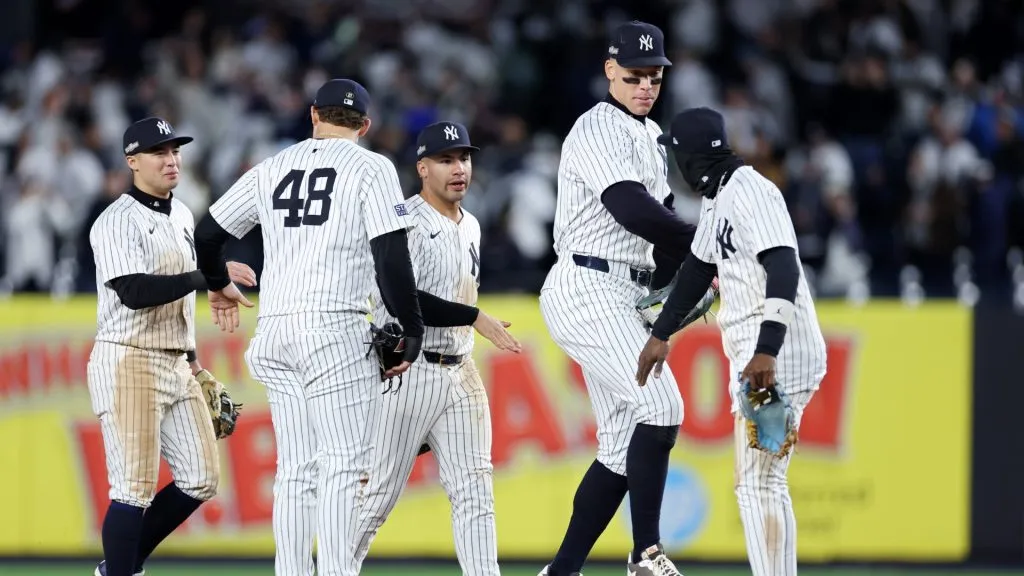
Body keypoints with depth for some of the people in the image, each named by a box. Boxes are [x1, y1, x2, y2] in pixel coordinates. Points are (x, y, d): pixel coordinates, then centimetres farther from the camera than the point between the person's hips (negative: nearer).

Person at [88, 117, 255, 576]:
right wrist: (208, 275, -28)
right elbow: (134, 292, -25)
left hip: (177, 366, 9)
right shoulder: (117, 222, -12)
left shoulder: (182, 216, 15)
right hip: (128, 364, -9)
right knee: (135, 489, -11)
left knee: (201, 479, 6)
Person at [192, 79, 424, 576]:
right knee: (343, 464, -8)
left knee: (297, 469, 9)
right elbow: (391, 258, -9)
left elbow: (207, 234, 20)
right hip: (334, 330, -5)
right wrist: (412, 329, -1)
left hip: (274, 331, 5)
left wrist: (218, 285, 39)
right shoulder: (370, 168, 1)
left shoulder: (273, 168, 16)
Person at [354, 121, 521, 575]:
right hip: (408, 372, -7)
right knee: (380, 491, -3)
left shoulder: (470, 227, 16)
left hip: (460, 373, 7)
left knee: (474, 490, -1)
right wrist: (476, 318, -21)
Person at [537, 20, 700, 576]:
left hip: (626, 298, 10)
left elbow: (658, 221, 22)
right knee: (661, 405, -20)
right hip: (588, 288, -10)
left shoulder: (652, 138, 19)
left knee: (623, 445, 7)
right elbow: (633, 211, -24)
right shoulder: (599, 130, -11)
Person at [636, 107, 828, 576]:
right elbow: (699, 267, 30)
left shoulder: (751, 191, -15)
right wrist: (662, 334, 35)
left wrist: (767, 351, -36)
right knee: (765, 482, 13)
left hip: (778, 356, -10)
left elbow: (783, 269, -27)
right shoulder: (716, 198, 16)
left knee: (757, 483, -13)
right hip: (753, 356, 10)